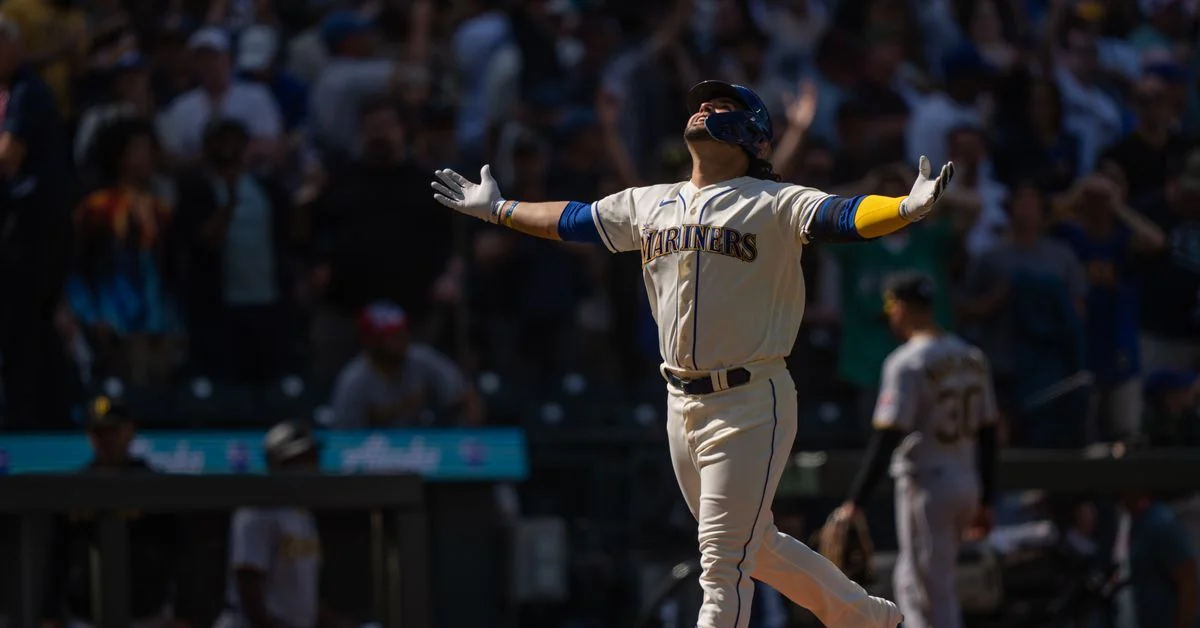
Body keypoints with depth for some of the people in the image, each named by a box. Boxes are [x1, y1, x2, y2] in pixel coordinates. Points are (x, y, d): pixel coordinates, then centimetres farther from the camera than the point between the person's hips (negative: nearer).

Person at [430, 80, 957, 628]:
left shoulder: (773, 204, -7)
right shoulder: (647, 205, 13)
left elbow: (844, 216, -23)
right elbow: (571, 219, 27)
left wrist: (907, 208, -41)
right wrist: (496, 209, 34)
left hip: (750, 404, -7)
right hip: (682, 405, 7)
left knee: (723, 566, -8)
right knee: (754, 546, 17)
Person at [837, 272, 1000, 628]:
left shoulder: (907, 362, -13)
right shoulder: (972, 358, 10)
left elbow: (887, 438, -18)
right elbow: (987, 433, 14)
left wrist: (855, 502, -16)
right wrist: (985, 501, 20)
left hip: (926, 483, -8)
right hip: (967, 483, 8)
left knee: (931, 592, -4)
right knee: (911, 580, 19)